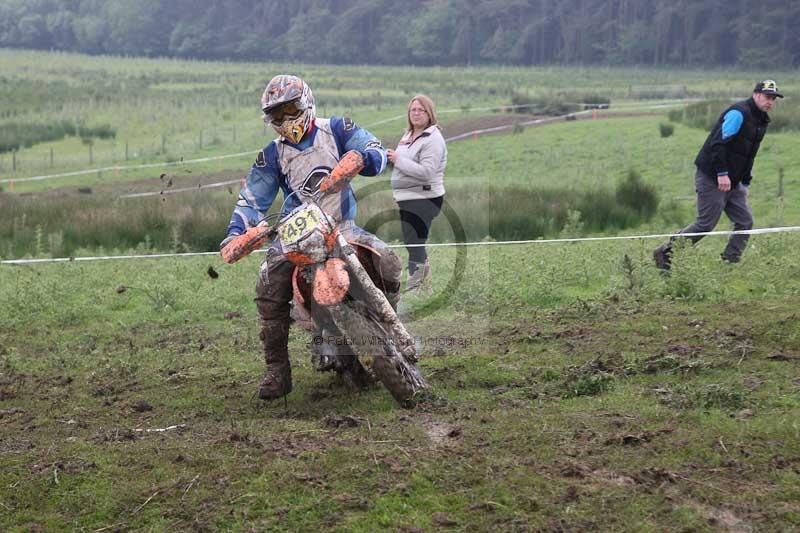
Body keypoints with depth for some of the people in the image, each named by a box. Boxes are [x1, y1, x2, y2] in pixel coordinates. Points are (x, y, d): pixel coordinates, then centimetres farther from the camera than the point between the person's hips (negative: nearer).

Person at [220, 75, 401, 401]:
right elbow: (253, 198, 5)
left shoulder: (336, 130, 2)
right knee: (269, 287, -24)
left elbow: (376, 150, -9)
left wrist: (363, 158, -34)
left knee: (387, 262, -23)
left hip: (343, 227, 0)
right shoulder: (272, 155, 6)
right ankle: (277, 371, -17)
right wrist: (236, 232, -13)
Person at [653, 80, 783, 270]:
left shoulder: (761, 120, 15)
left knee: (745, 222, 2)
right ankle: (665, 253, 4)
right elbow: (718, 143, -23)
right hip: (712, 177, -9)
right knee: (706, 224, -7)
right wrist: (722, 174, -27)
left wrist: (745, 183, 18)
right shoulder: (738, 113, -15)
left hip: (731, 181, 9)